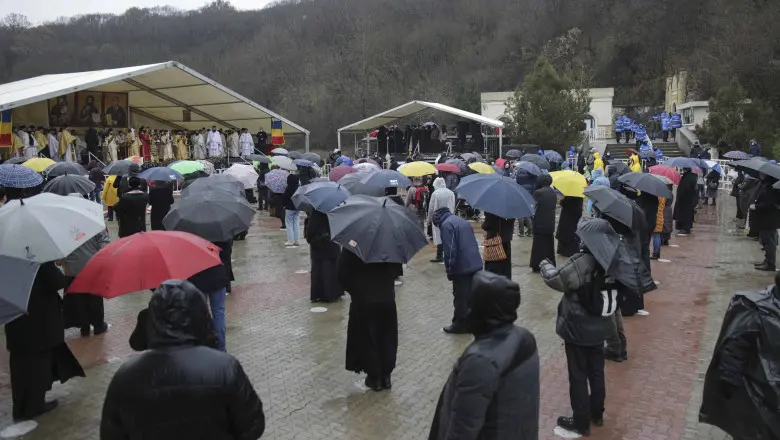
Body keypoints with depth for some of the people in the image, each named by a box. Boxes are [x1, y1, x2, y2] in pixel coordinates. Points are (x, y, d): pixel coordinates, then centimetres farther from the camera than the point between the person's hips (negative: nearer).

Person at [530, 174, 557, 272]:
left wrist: (532, 215, 11)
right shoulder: (553, 193, 5)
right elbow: (553, 207, 10)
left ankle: (537, 266, 3)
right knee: (549, 245, 13)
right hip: (550, 223, 6)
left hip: (540, 223, -6)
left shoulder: (538, 192, -14)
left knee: (538, 245, 1)